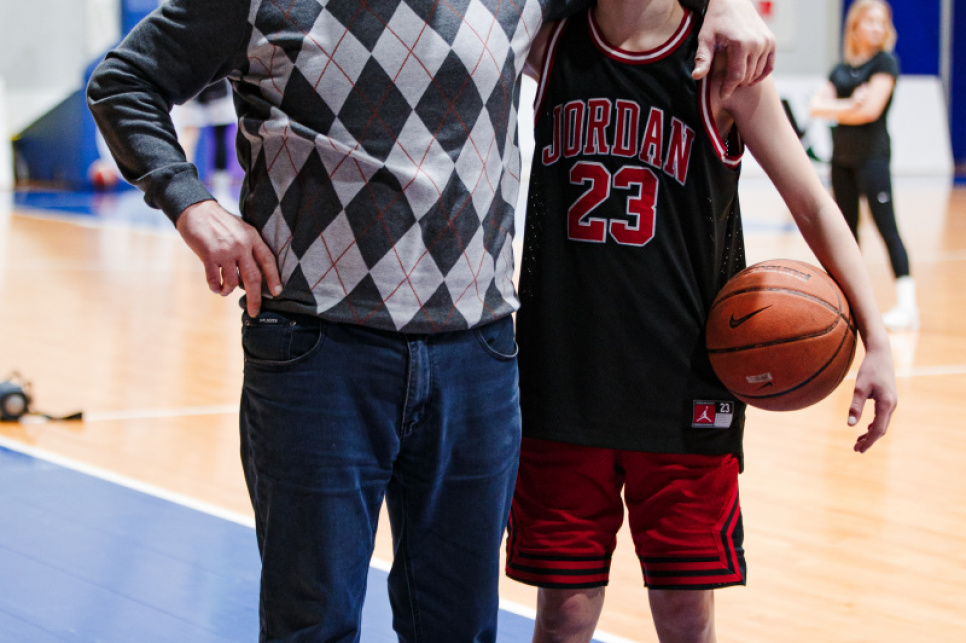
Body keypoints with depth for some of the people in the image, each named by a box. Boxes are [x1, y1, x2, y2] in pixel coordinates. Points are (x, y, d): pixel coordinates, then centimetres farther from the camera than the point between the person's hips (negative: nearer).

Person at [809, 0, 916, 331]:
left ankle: (907, 304, -21)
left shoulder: (885, 62, -4)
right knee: (847, 229, 11)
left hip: (872, 155, -7)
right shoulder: (842, 69, 13)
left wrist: (836, 110, 0)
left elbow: (871, 109, -14)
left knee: (886, 226, -15)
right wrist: (849, 105, -12)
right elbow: (817, 106, 3)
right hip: (842, 155, 7)